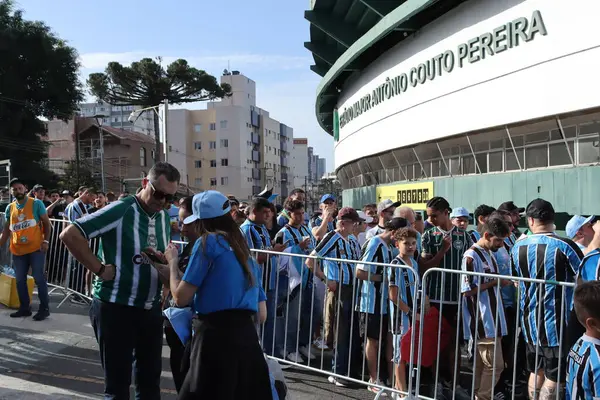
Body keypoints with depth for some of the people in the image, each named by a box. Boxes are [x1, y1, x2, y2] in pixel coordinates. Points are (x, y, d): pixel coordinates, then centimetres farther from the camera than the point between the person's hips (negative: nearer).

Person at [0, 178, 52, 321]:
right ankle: (24, 308, 23)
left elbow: (46, 223, 0)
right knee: (20, 280, 10)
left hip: (36, 248, -5)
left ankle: (44, 308, 6)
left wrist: (46, 240, -11)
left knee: (39, 277, -3)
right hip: (17, 250, 5)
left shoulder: (36, 203, -2)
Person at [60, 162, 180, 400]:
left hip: (151, 308, 6)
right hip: (116, 307, -6)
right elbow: (69, 235, -20)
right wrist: (99, 269, -19)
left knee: (150, 378, 17)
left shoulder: (165, 217, 5)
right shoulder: (120, 211, -17)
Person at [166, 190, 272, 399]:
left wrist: (173, 262, 11)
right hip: (246, 335, 7)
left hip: (216, 336, -7)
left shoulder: (207, 242, -4)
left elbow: (181, 297, -5)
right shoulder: (243, 247, 17)